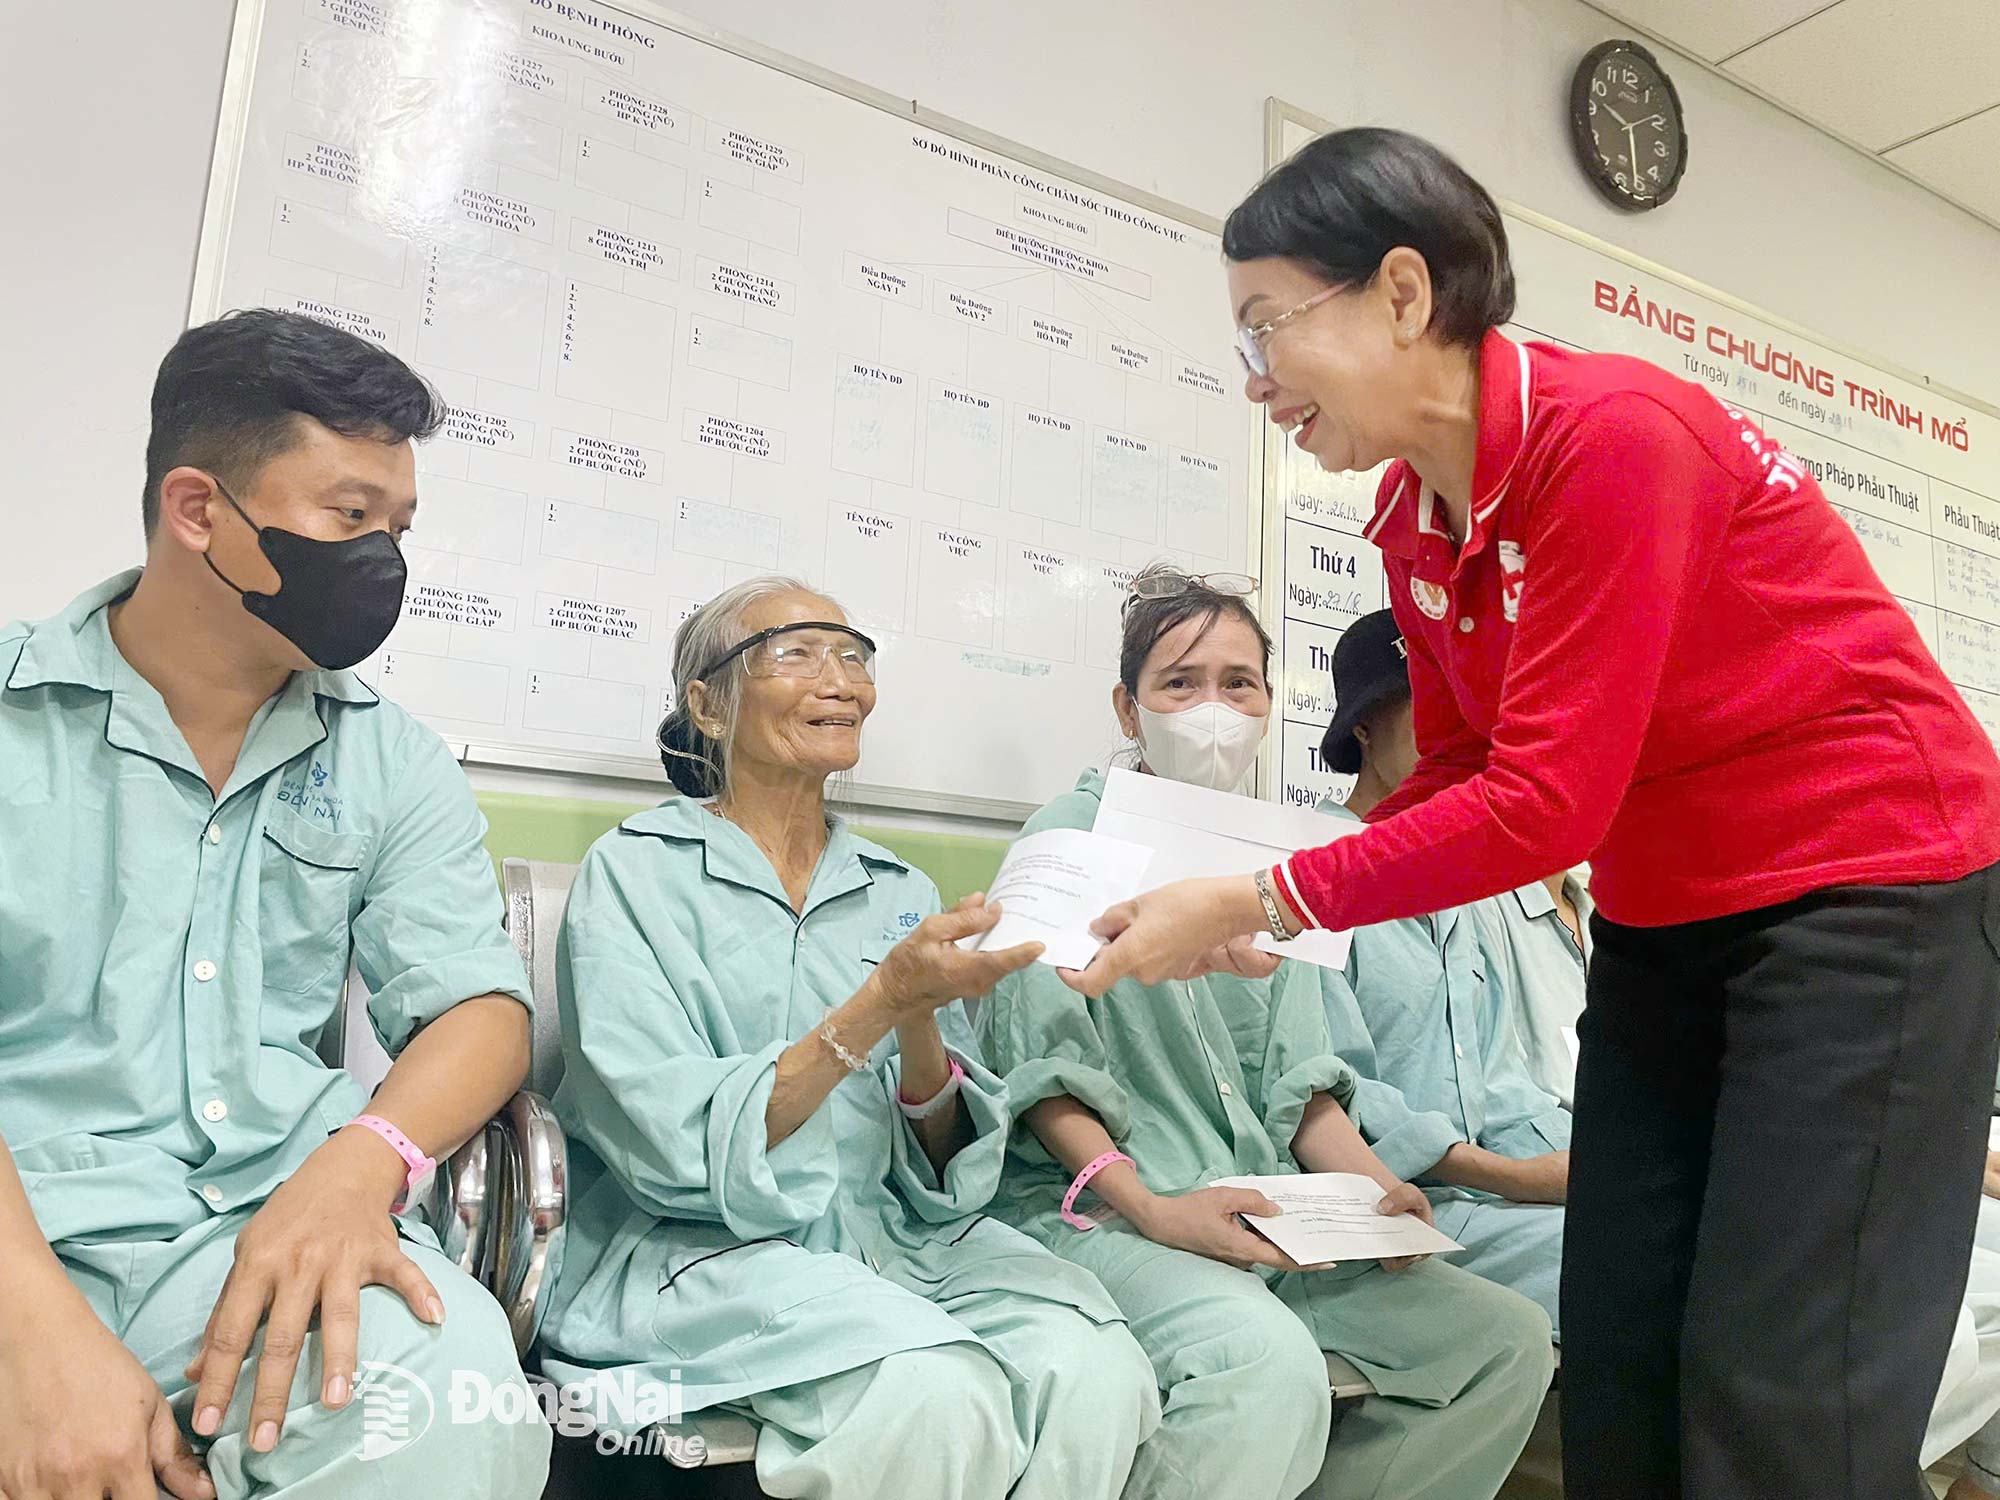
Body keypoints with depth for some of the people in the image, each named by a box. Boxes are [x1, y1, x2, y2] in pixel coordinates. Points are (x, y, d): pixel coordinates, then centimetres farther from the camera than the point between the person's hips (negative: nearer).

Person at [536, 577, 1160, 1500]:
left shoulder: (901, 893, 10)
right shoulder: (637, 869, -3)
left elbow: (942, 1167, 6)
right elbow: (678, 1150, -15)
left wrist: (921, 1029, -15)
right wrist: (883, 1000, -23)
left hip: (893, 1235, 4)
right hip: (695, 1248, -4)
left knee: (1093, 1369, -24)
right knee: (936, 1393, -31)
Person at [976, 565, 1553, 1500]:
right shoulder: (1075, 835, -3)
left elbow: (1293, 1077, 14)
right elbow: (1040, 1073, -9)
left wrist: (1369, 1184, -3)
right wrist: (1151, 1207, -20)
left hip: (1267, 1219, 7)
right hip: (1097, 1209, -7)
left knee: (1506, 1339, -4)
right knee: (1271, 1362, -33)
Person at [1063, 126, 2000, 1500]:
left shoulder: (1609, 432, -22)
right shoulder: (1411, 519, 2)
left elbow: (1549, 799, -27)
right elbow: (1460, 778, 7)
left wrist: (1263, 899, -22)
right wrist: (1265, 910, -5)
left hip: (1866, 891, -7)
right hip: (1661, 921, 8)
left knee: (1782, 1389, -3)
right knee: (1617, 1365, 11)